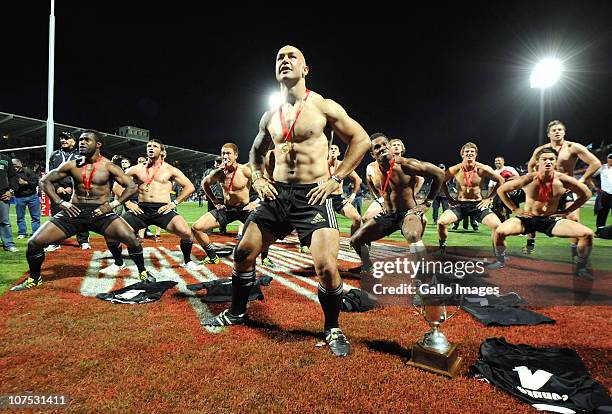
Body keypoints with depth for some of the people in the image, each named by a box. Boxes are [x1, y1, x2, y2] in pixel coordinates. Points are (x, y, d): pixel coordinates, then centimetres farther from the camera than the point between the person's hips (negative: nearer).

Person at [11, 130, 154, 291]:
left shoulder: (109, 167, -3)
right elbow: (45, 181, 14)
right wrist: (60, 202, 1)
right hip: (75, 211, 3)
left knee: (131, 239, -24)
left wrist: (113, 204, -11)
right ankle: (34, 278, 24)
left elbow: (132, 187, -3)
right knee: (34, 242, -4)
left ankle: (143, 273, 0)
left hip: (100, 212, -3)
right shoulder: (71, 165, 5)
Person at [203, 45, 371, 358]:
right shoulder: (270, 117, 13)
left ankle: (332, 329, 10)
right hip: (277, 194, 5)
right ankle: (236, 313, 30)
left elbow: (361, 140, -1)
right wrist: (258, 178, 10)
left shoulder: (324, 107, -2)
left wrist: (335, 179, -7)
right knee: (243, 253, 5)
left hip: (313, 196, -5)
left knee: (326, 267, -18)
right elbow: (256, 150, 29)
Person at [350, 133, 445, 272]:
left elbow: (439, 173, -13)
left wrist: (427, 203, -10)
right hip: (387, 215, 6)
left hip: (409, 212, -6)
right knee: (355, 241, 1)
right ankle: (368, 269, 25)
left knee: (413, 236, -41)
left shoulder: (405, 164, -18)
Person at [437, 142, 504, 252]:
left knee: (497, 225, -21)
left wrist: (489, 198, -2)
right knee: (441, 222, -22)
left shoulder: (483, 169, -10)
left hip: (478, 205, 0)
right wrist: (449, 198, 2)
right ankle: (442, 249, 3)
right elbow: (442, 182, 9)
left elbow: (501, 181, 2)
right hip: (460, 205, 0)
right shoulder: (455, 170, -8)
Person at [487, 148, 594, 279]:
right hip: (528, 219, -2)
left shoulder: (563, 180, -12)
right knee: (499, 231, -26)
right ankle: (500, 261, 2)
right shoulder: (528, 179, -17)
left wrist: (566, 212, 0)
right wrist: (515, 209, -5)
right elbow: (501, 190, -5)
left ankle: (581, 267, 10)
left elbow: (586, 194, 5)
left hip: (551, 220, 2)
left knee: (587, 234, -16)